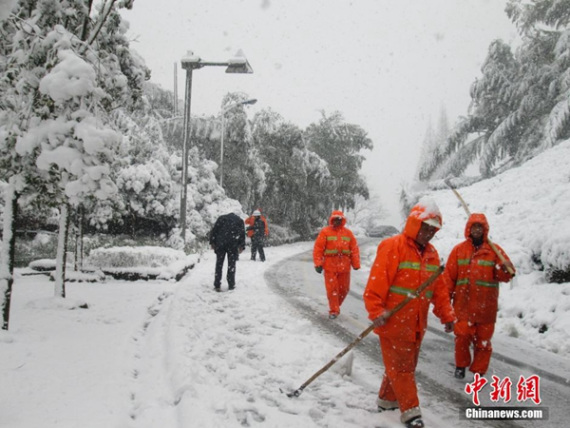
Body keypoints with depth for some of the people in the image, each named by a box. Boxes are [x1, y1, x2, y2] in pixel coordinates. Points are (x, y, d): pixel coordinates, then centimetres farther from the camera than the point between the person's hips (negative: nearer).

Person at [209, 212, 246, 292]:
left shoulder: (221, 218, 17)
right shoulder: (240, 220, 16)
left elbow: (214, 230, 8)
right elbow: (242, 234, 7)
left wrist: (212, 242, 8)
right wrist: (241, 246, 6)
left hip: (220, 244, 1)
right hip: (233, 245, -1)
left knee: (219, 264, 5)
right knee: (231, 264, 5)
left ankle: (217, 285, 2)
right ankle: (231, 285, 4)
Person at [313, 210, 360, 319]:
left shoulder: (348, 233, 7)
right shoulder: (325, 232, -2)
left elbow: (354, 249, 8)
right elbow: (318, 248, -4)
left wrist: (356, 264, 4)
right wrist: (318, 263, -9)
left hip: (344, 266, 3)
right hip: (330, 266, -3)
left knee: (344, 289, 9)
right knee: (332, 289, -3)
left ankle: (336, 306, 30)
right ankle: (333, 311, 9)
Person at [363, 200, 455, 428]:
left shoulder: (431, 253, 11)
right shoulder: (392, 246, -13)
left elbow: (439, 287, 15)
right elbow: (377, 282, -18)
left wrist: (447, 315, 9)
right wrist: (376, 312, -24)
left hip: (417, 324, 8)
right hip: (393, 321, -7)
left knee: (406, 365, 16)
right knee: (401, 366, 0)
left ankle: (387, 400, 32)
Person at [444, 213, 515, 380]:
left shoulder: (494, 250, 4)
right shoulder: (458, 250, 5)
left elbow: (504, 276, 1)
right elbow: (449, 276, 5)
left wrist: (505, 269, -21)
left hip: (486, 306, 0)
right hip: (463, 304, 0)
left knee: (483, 340, 6)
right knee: (462, 336, -4)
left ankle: (479, 371, 22)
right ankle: (461, 366, 20)